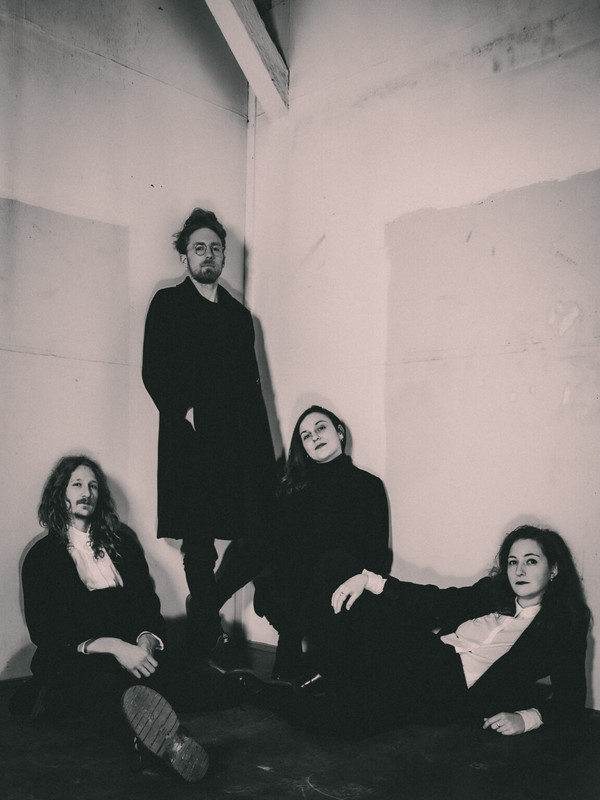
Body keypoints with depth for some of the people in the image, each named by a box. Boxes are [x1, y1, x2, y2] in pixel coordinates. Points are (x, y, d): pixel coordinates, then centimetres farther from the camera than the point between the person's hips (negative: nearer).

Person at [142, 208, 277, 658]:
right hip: (192, 439, -4)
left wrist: (263, 449, 7)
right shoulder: (168, 304, 9)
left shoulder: (240, 315, 22)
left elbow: (252, 384, 16)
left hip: (239, 440, 5)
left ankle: (204, 610, 20)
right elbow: (154, 372, -1)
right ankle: (205, 638, 13)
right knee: (199, 544, -2)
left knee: (262, 533, -3)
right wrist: (185, 410, -15)